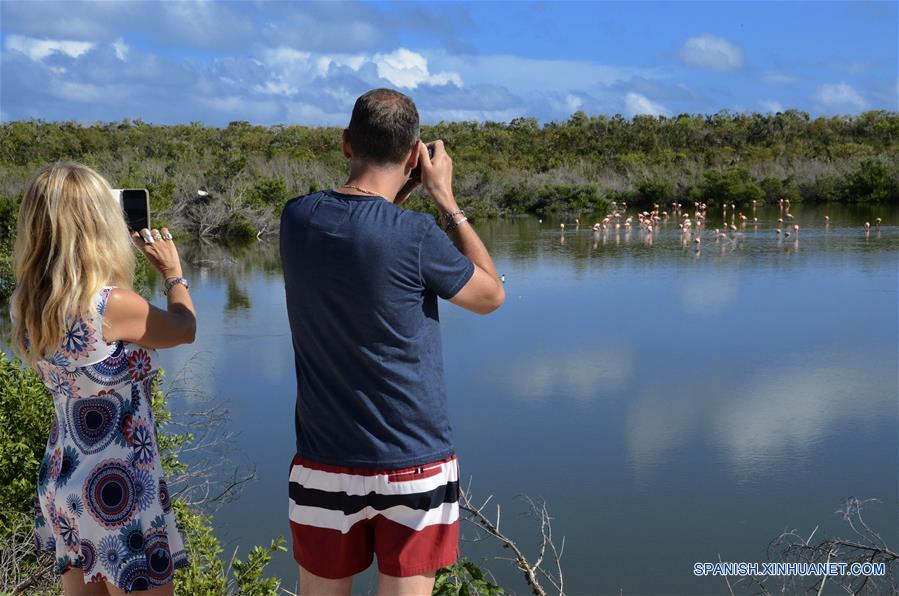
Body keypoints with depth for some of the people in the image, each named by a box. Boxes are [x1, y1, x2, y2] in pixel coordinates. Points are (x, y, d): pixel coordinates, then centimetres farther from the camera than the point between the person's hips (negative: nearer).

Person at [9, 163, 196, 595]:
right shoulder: (112, 305, -24)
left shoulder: (25, 304, -4)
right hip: (119, 492, -7)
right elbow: (185, 329, -5)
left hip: (61, 484, 7)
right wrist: (173, 272, 12)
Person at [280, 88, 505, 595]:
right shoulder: (415, 235, -18)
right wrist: (446, 197, 1)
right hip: (413, 464, -4)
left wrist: (398, 195, 14)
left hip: (324, 463, 4)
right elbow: (491, 296, -1)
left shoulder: (296, 218, -3)